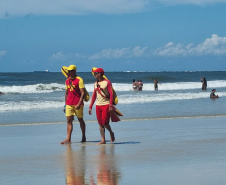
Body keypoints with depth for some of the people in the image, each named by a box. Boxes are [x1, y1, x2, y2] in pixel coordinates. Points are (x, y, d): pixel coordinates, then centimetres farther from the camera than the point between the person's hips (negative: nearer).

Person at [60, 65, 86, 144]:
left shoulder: (79, 80, -7)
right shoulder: (67, 81, 12)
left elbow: (82, 93, -12)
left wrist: (79, 103, -21)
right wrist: (65, 104, 16)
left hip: (77, 103, -5)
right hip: (69, 104, 5)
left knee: (80, 120, 7)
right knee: (69, 121, -4)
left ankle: (84, 137, 21)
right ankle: (68, 139, -8)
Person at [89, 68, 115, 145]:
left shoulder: (107, 82, -6)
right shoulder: (95, 83, 12)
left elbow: (111, 94, -11)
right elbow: (94, 96, 17)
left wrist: (110, 105, -19)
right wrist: (90, 107, 12)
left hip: (106, 105, -6)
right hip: (98, 105, 6)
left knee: (105, 123, -10)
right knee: (100, 124, 2)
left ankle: (111, 133, 17)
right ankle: (103, 140, 3)